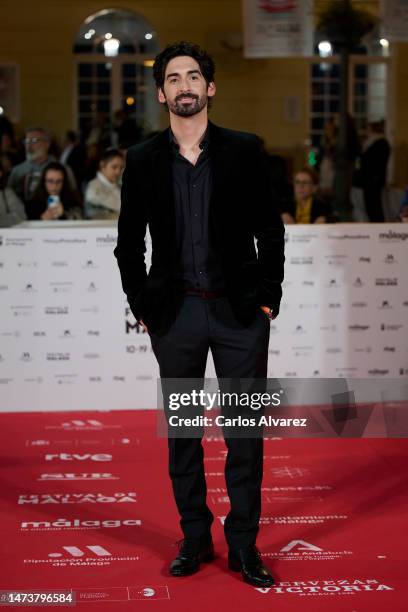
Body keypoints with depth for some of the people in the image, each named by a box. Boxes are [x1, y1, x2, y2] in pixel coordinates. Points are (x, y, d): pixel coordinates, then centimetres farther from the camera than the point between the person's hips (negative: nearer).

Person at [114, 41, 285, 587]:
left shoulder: (244, 151, 1)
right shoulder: (143, 160, 3)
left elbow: (270, 230, 4)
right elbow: (129, 242, 8)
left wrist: (268, 298, -2)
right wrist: (142, 307, 2)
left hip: (240, 311, -1)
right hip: (175, 313, 1)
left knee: (246, 430, 3)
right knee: (182, 431, 8)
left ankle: (243, 544, 14)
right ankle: (195, 538, 21)